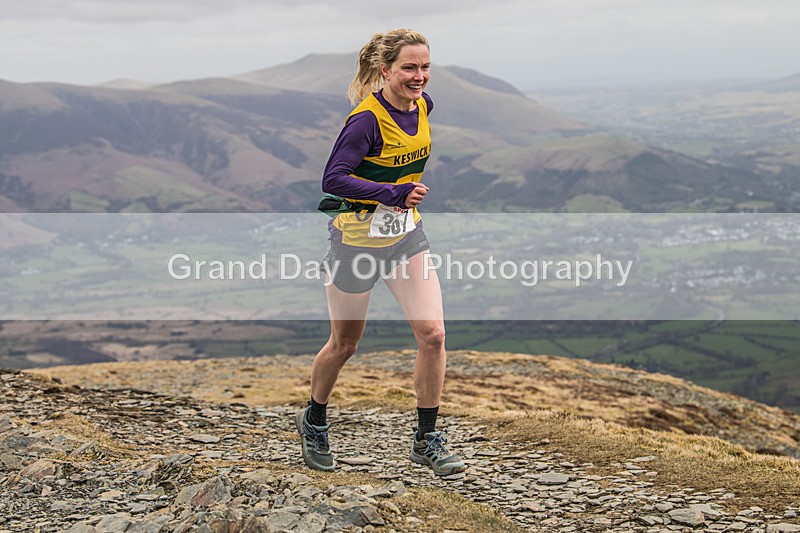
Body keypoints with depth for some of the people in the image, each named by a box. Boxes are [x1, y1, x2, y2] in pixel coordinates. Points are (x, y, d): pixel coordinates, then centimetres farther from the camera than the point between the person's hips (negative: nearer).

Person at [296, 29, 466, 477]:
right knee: (345, 345, 9)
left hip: (407, 236, 6)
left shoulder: (422, 106, 1)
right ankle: (314, 422, 36)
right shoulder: (367, 118, -21)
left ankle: (427, 439, 7)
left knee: (433, 333, -7)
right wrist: (394, 193, -28)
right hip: (358, 237, -6)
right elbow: (333, 179, -25)